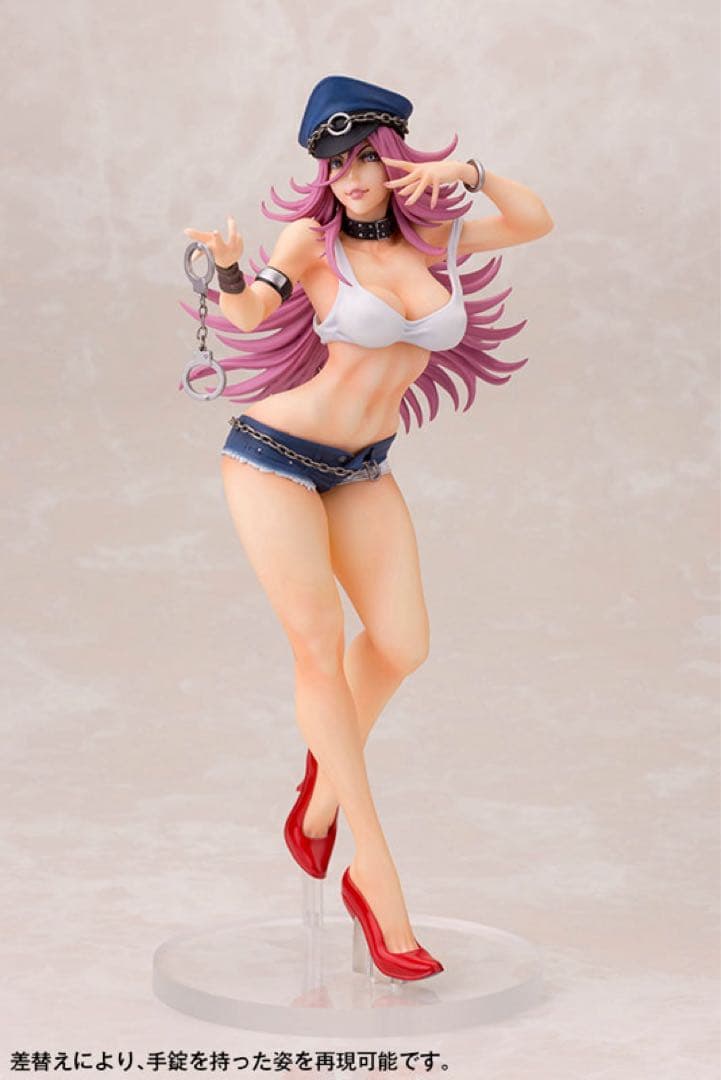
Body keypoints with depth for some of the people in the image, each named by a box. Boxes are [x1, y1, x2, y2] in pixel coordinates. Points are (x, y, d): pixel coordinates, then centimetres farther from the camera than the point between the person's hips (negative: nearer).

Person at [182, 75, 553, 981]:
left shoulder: (435, 238, 2)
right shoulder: (313, 238, -11)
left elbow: (536, 223, 7)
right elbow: (251, 312, -25)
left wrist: (470, 173, -9)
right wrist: (229, 270, -47)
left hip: (363, 469, 5)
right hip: (276, 453, -5)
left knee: (401, 646, -6)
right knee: (320, 651, -6)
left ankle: (326, 774, 26)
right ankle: (376, 876, -2)